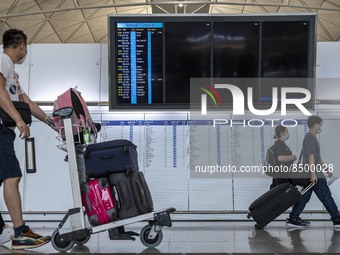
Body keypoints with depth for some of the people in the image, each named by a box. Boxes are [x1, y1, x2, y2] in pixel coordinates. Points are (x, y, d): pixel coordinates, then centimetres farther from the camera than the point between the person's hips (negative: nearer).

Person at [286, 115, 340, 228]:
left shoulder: (311, 137, 20)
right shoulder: (310, 137, -12)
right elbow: (311, 156, -20)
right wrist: (313, 173, -23)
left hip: (314, 174, 10)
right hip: (314, 174, -10)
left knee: (304, 197, 8)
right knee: (326, 196, -4)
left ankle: (293, 219, 7)